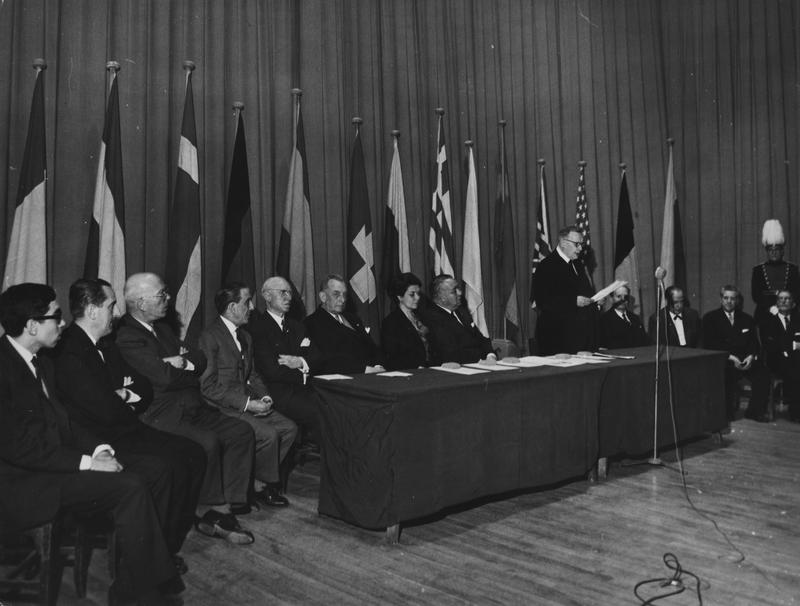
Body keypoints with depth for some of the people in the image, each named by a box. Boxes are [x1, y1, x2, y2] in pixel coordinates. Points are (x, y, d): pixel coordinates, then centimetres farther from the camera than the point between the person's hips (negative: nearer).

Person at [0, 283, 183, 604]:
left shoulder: (39, 361, 10)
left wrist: (99, 449, -3)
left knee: (139, 480, -4)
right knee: (130, 488, -20)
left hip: (49, 464, 9)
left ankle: (157, 580, 4)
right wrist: (87, 462, -20)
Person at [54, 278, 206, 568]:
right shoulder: (68, 353, -18)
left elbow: (145, 389, 15)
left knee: (193, 454, -4)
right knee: (164, 468, -27)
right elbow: (108, 411, -24)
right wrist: (127, 399, -2)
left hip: (125, 432, 10)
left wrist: (124, 395, -7)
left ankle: (170, 542, 5)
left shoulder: (105, 345, 13)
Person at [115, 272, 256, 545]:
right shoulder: (127, 337, -11)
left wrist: (183, 363, -6)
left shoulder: (161, 327, 19)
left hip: (191, 407, 9)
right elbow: (164, 376, -22)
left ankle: (226, 508, -8)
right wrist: (190, 370, -1)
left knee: (241, 430, -6)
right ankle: (217, 510, -8)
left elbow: (200, 359, 17)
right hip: (160, 415, -9)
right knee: (208, 441, -30)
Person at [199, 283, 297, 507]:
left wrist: (264, 397, 1)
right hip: (223, 408, -9)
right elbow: (209, 387, -18)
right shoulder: (210, 336, -12)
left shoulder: (245, 337, 17)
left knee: (289, 428, -7)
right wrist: (247, 403, -20)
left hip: (249, 403, 9)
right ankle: (266, 486, -1)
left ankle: (256, 479, 2)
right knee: (268, 434, -25)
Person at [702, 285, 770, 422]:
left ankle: (755, 411, -9)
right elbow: (709, 344, -3)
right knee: (728, 374, -35)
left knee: (763, 373, -24)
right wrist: (730, 357, -14)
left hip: (746, 360, 4)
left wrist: (751, 356, -9)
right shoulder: (710, 318, 8)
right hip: (723, 360, -4)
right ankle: (727, 412, -19)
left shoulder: (747, 319, 21)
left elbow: (754, 342, 14)